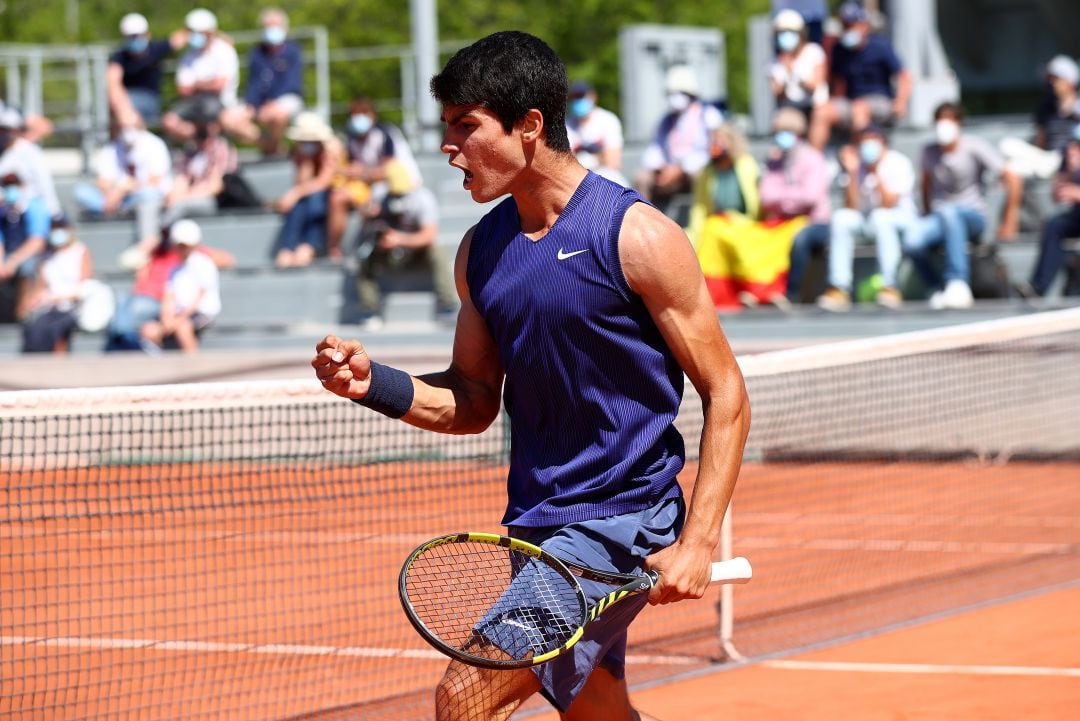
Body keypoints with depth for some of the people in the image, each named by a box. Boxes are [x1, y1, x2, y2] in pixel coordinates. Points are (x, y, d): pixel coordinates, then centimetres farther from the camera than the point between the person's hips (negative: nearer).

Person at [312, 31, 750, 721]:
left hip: (621, 520, -7)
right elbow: (474, 401, 16)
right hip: (535, 523, 8)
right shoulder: (482, 250, 8)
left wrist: (698, 543, -18)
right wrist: (374, 383, -3)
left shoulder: (637, 236, -12)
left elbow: (726, 394, -10)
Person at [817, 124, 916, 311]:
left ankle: (889, 286, -31)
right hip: (866, 222, 4)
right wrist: (852, 172, -20)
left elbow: (888, 204, -22)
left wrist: (875, 171, -25)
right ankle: (840, 287, -27)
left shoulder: (899, 163, -11)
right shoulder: (858, 164, -1)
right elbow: (852, 207, -12)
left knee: (880, 216, -36)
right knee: (841, 217, -24)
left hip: (900, 218, -4)